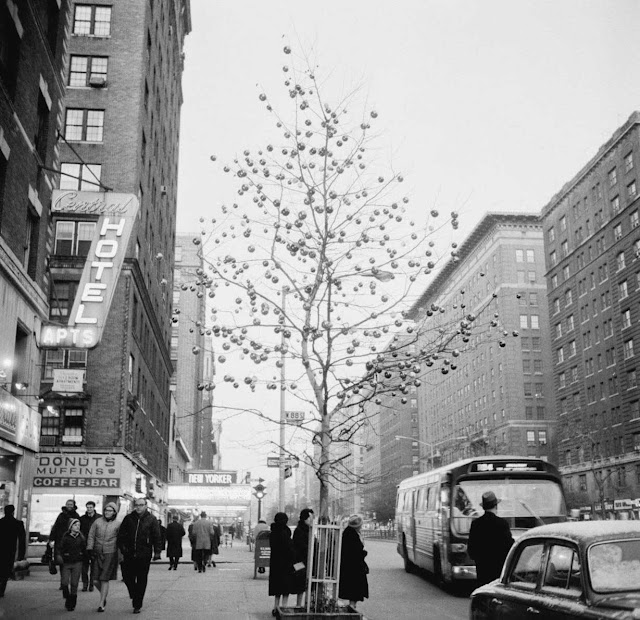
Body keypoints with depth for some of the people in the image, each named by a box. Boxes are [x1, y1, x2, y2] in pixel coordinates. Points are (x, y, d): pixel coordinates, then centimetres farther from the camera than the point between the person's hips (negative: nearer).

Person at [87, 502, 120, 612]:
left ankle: (101, 604, 4)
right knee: (96, 580, 1)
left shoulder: (117, 525, 1)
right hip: (97, 553, 2)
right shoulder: (97, 521, 3)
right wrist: (89, 549, -6)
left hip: (110, 554, -2)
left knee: (105, 579, -5)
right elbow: (91, 536, 4)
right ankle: (104, 596, 29)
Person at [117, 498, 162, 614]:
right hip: (129, 554, 2)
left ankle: (137, 605, 14)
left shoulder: (151, 519, 0)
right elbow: (121, 534, 9)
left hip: (144, 555, -2)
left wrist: (157, 552, -7)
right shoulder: (128, 518, 5)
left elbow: (157, 537, -1)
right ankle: (134, 595, 34)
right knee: (127, 577, 4)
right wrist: (122, 548, -2)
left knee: (141, 580, 3)